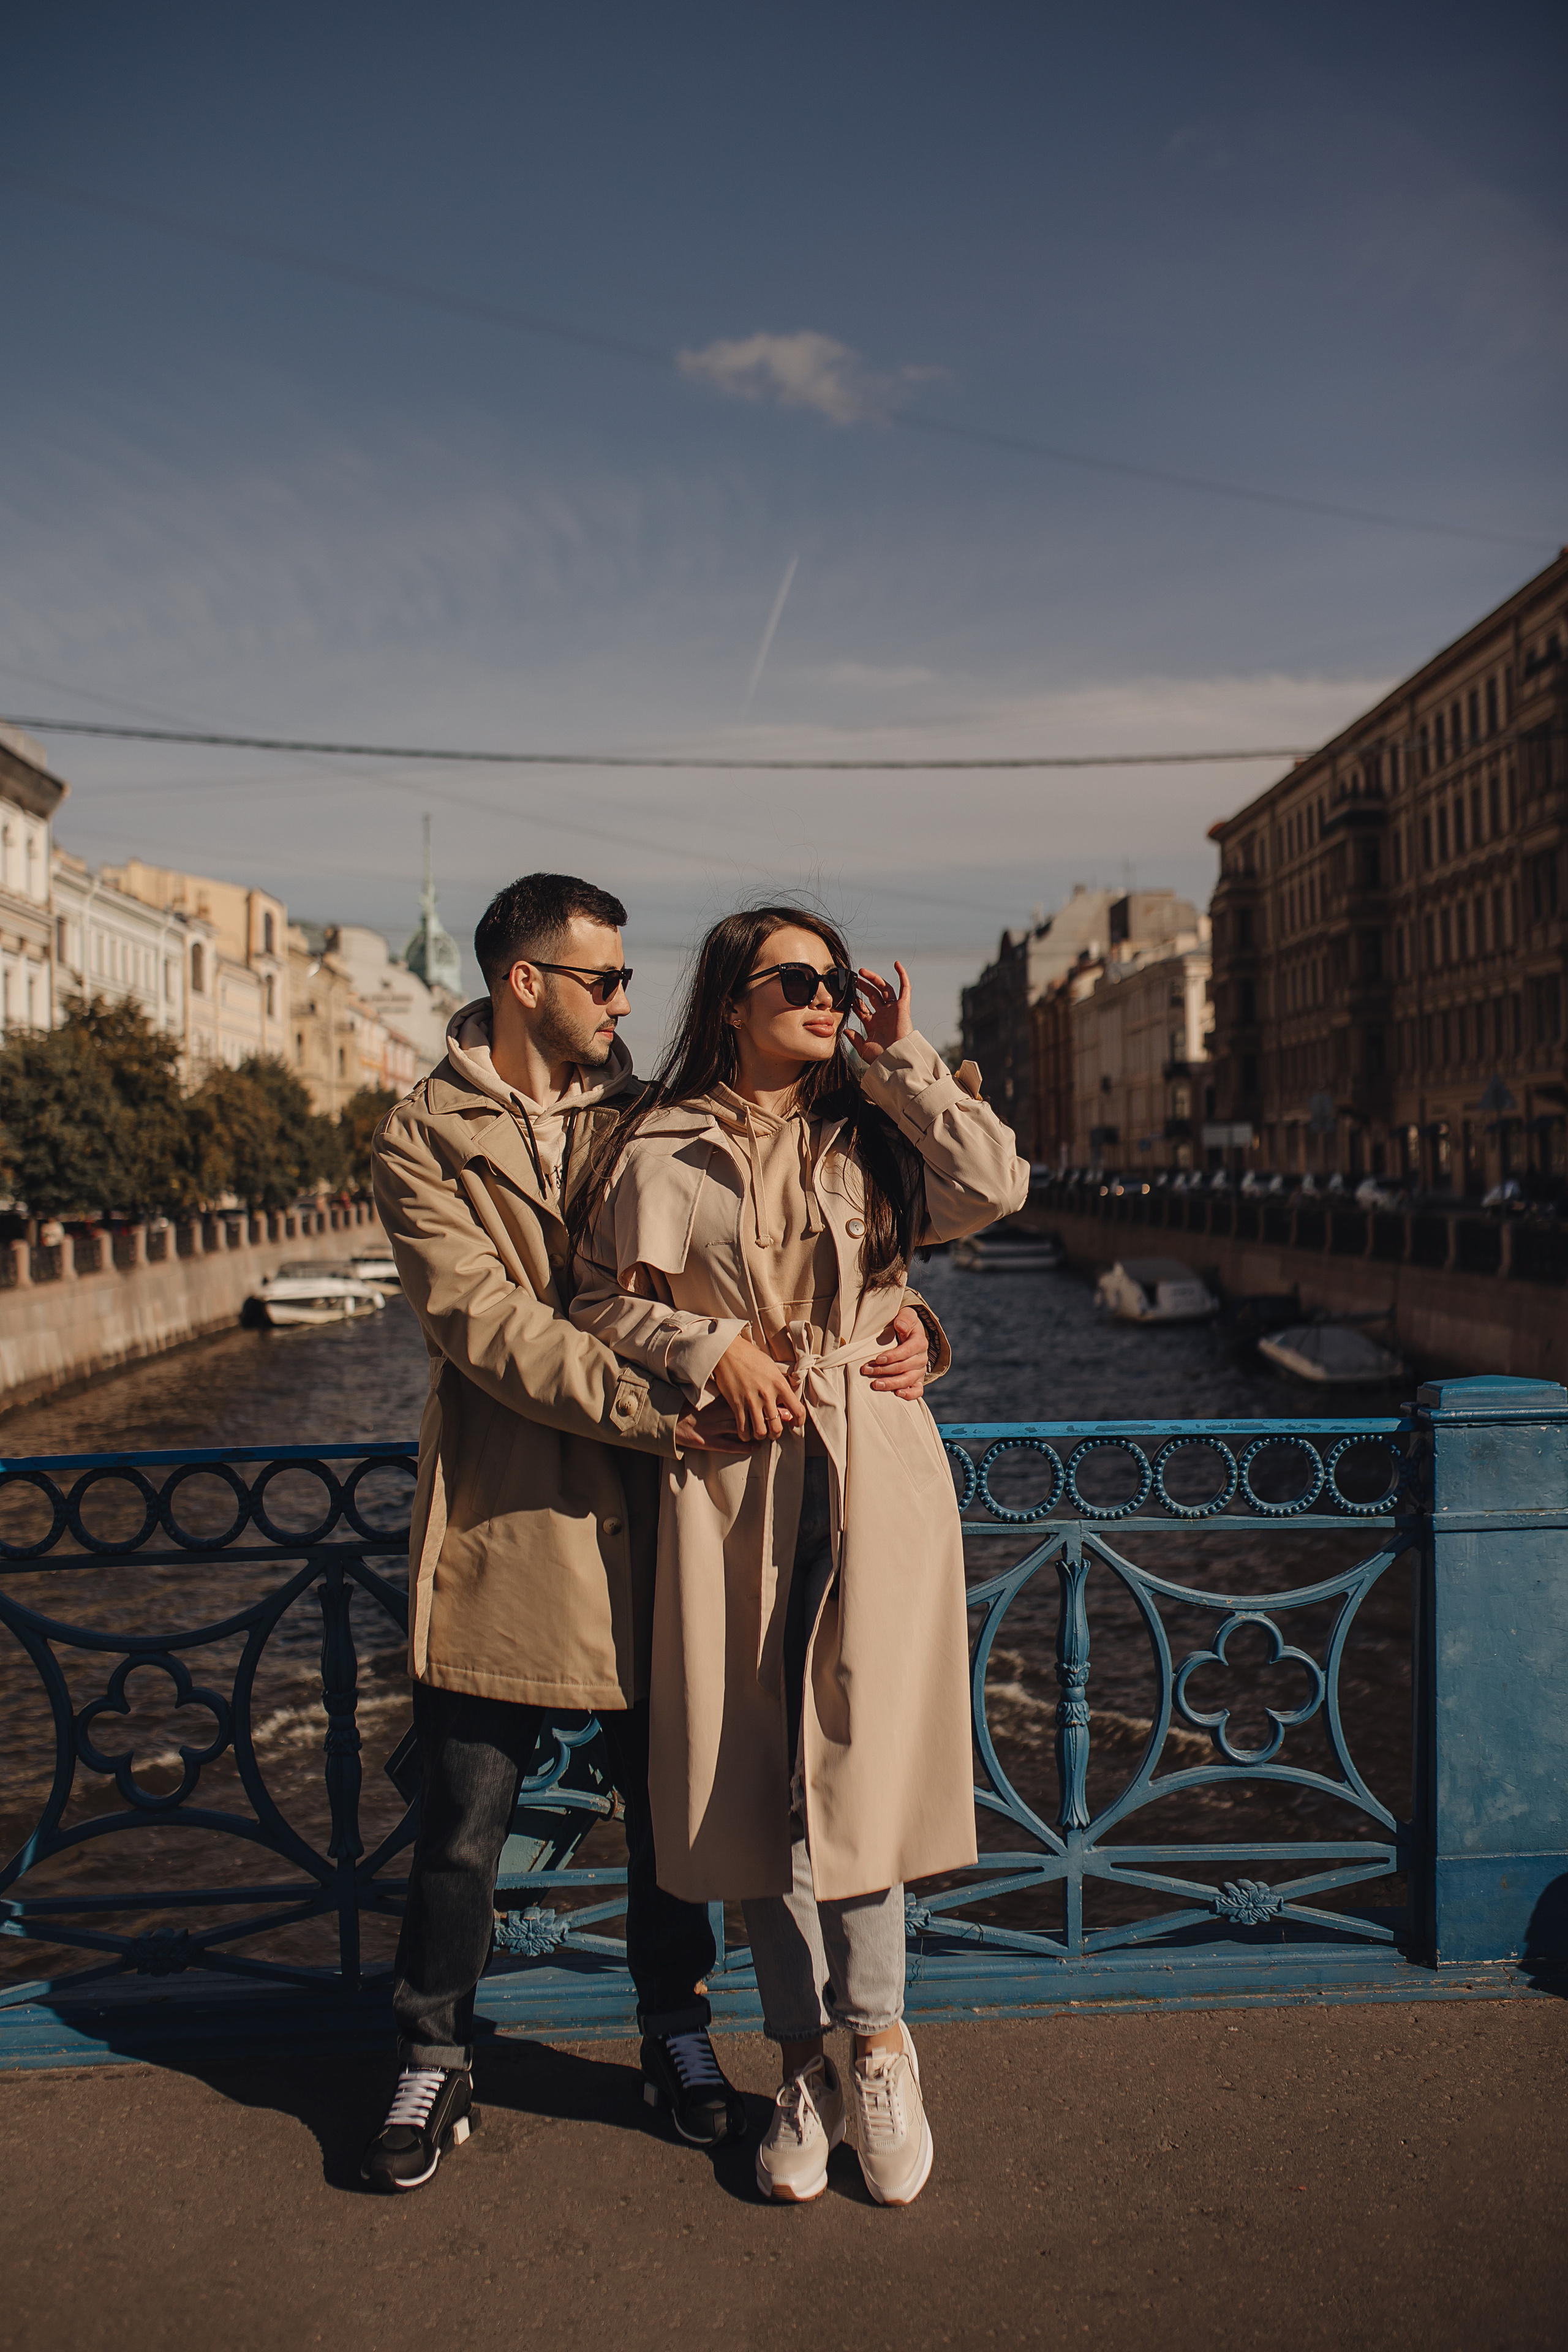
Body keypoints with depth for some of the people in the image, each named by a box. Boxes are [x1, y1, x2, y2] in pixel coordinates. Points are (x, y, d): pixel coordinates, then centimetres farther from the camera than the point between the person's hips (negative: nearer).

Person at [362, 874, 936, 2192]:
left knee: (667, 1806, 14)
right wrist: (653, 1413, -24)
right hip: (500, 1523, -2)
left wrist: (900, 1323, -12)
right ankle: (437, 2062, 31)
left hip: (647, 1515, 3)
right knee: (465, 1825, 8)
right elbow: (485, 1319, -15)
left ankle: (677, 2035, 36)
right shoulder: (426, 1136, -1)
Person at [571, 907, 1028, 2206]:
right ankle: (807, 2061, 26)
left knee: (853, 1769, -1)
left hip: (874, 1482, 1)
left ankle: (877, 2042, 23)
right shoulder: (661, 1152, 4)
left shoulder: (876, 1137, 9)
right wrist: (711, 1347, -9)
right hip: (732, 1490, 0)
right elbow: (604, 1305, 6)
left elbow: (997, 1185, -8)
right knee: (756, 1783, 7)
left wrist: (900, 1056, -3)